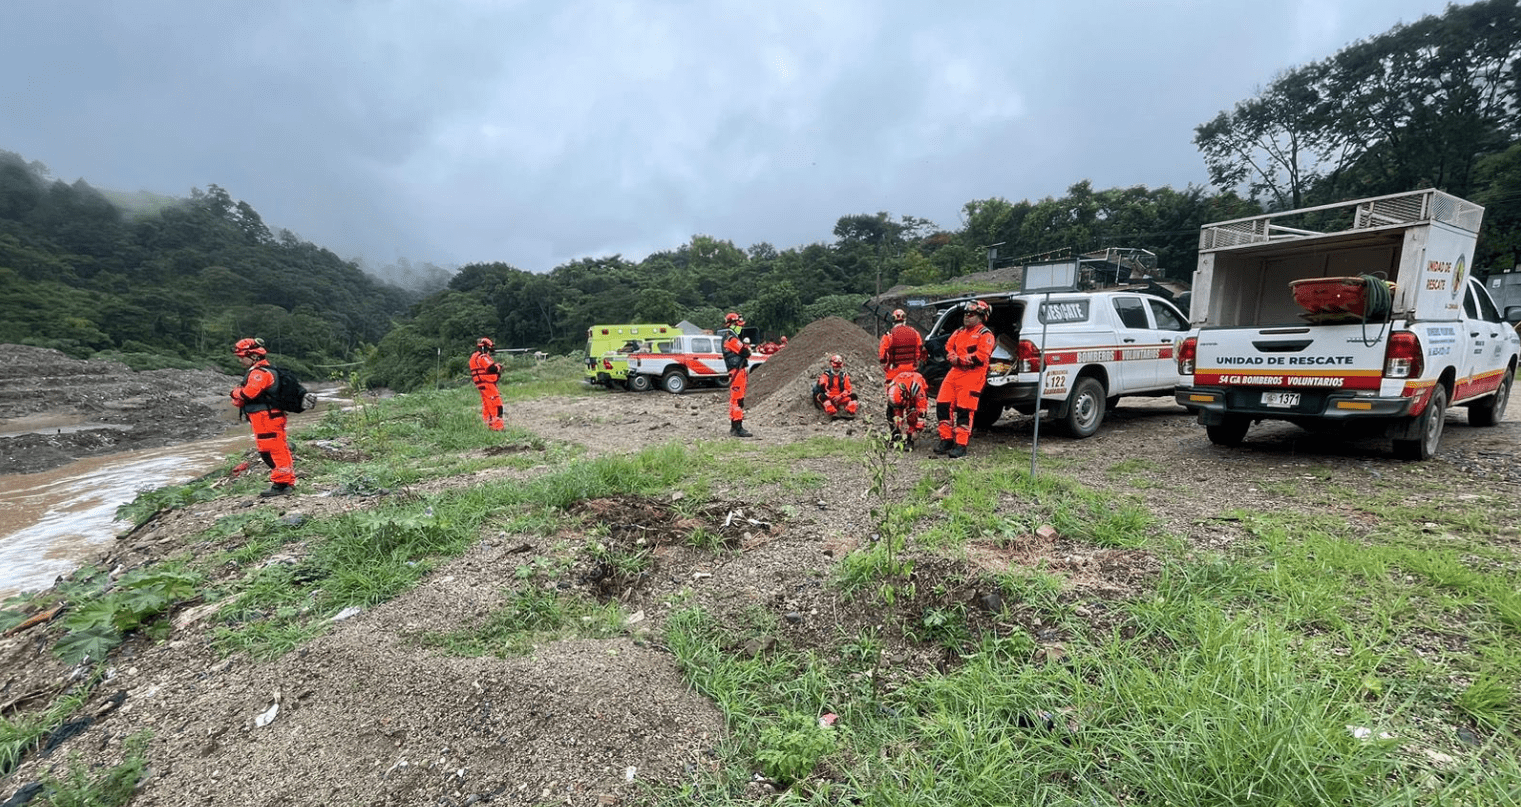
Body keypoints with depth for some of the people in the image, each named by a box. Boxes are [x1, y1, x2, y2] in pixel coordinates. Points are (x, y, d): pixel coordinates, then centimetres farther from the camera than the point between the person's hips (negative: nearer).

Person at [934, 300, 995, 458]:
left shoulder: (985, 335, -3)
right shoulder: (959, 332, 21)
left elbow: (981, 357, -16)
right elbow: (948, 348, 15)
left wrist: (959, 360, -12)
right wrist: (953, 358, -7)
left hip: (973, 375, -7)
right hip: (955, 372, 7)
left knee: (964, 410, -9)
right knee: (943, 405, 2)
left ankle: (961, 445, -3)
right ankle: (946, 439, 14)